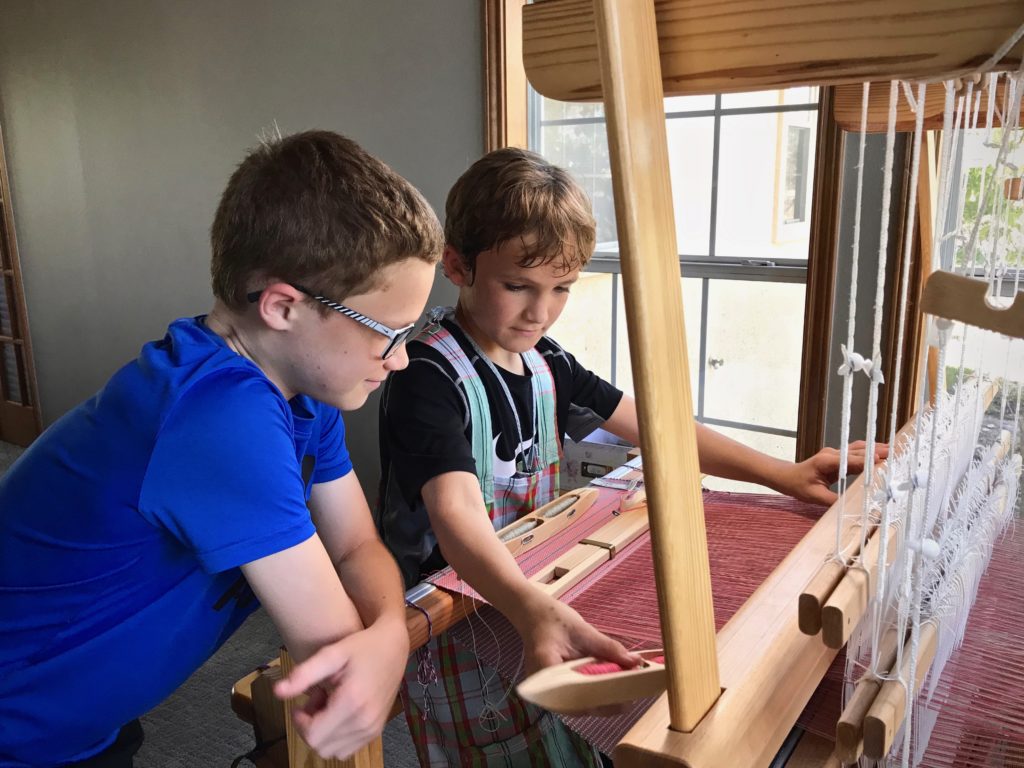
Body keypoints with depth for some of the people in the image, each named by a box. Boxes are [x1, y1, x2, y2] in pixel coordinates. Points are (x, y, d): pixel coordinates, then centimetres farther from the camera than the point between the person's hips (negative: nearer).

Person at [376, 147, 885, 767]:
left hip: (533, 600, 7)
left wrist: (781, 473, -3)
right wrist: (533, 610, -56)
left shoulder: (545, 363, 3)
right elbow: (455, 511, -37)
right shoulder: (429, 378, -22)